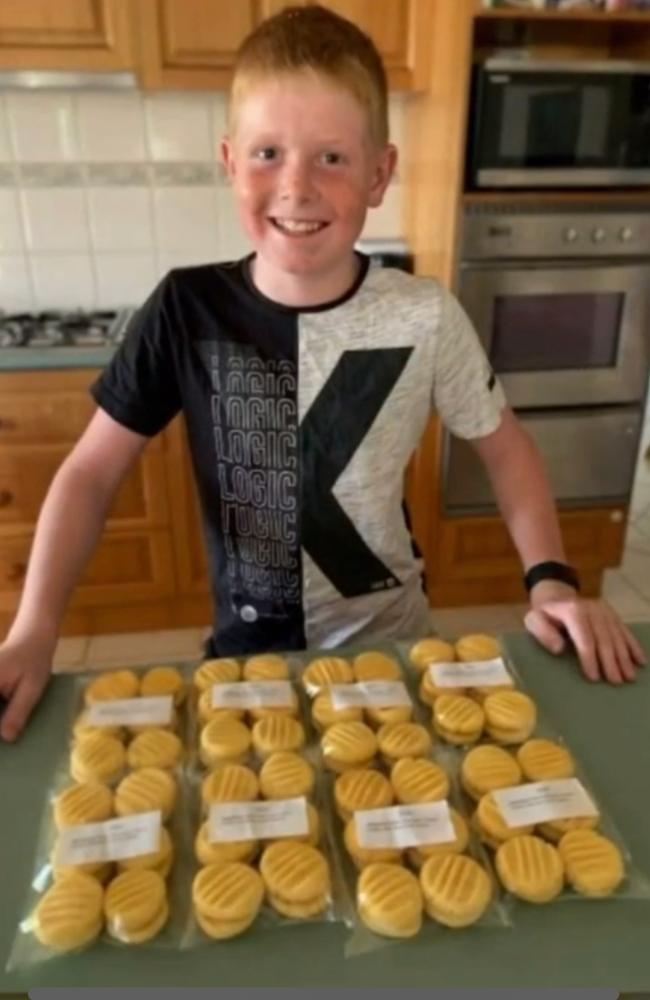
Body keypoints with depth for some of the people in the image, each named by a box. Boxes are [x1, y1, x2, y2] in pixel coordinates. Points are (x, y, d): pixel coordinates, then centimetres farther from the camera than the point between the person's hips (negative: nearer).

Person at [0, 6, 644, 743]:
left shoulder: (425, 317, -16)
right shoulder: (186, 310, -15)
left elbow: (504, 446, -1)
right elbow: (93, 471, -8)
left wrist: (550, 578, -13)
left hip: (389, 643, 1)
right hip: (249, 649, 0)